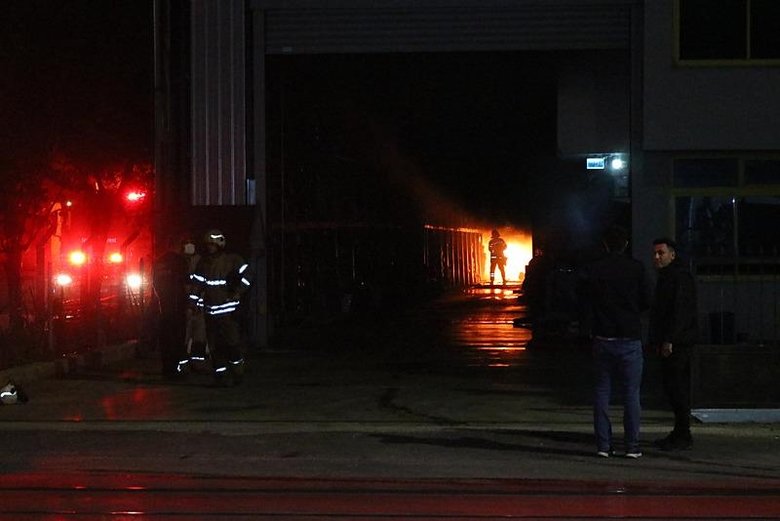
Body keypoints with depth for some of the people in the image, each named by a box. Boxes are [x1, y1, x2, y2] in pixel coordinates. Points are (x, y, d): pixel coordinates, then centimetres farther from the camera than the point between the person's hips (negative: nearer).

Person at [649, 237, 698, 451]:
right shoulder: (666, 276, 20)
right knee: (673, 386, 12)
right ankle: (679, 433, 18)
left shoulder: (680, 277, -13)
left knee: (676, 387, -11)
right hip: (669, 342, 11)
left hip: (678, 342, -11)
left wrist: (669, 339, -24)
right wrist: (658, 340, 22)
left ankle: (683, 436, -10)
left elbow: (680, 311, -21)